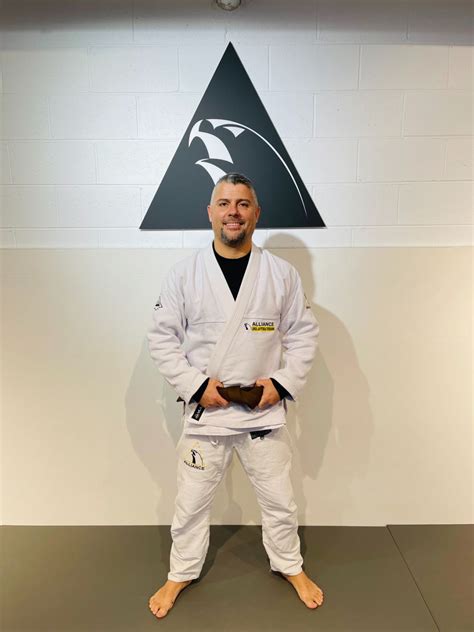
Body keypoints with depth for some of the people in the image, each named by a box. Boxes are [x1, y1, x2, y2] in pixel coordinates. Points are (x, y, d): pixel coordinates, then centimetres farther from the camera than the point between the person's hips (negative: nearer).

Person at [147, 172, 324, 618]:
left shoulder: (282, 274, -4)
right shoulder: (183, 275, -7)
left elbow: (303, 334, 1)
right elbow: (162, 339, -5)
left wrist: (282, 383, -10)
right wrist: (196, 385, -14)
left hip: (264, 408, 1)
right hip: (204, 409, 0)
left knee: (279, 498, 19)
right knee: (191, 501, 17)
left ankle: (291, 566, 46)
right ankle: (181, 573, 43)